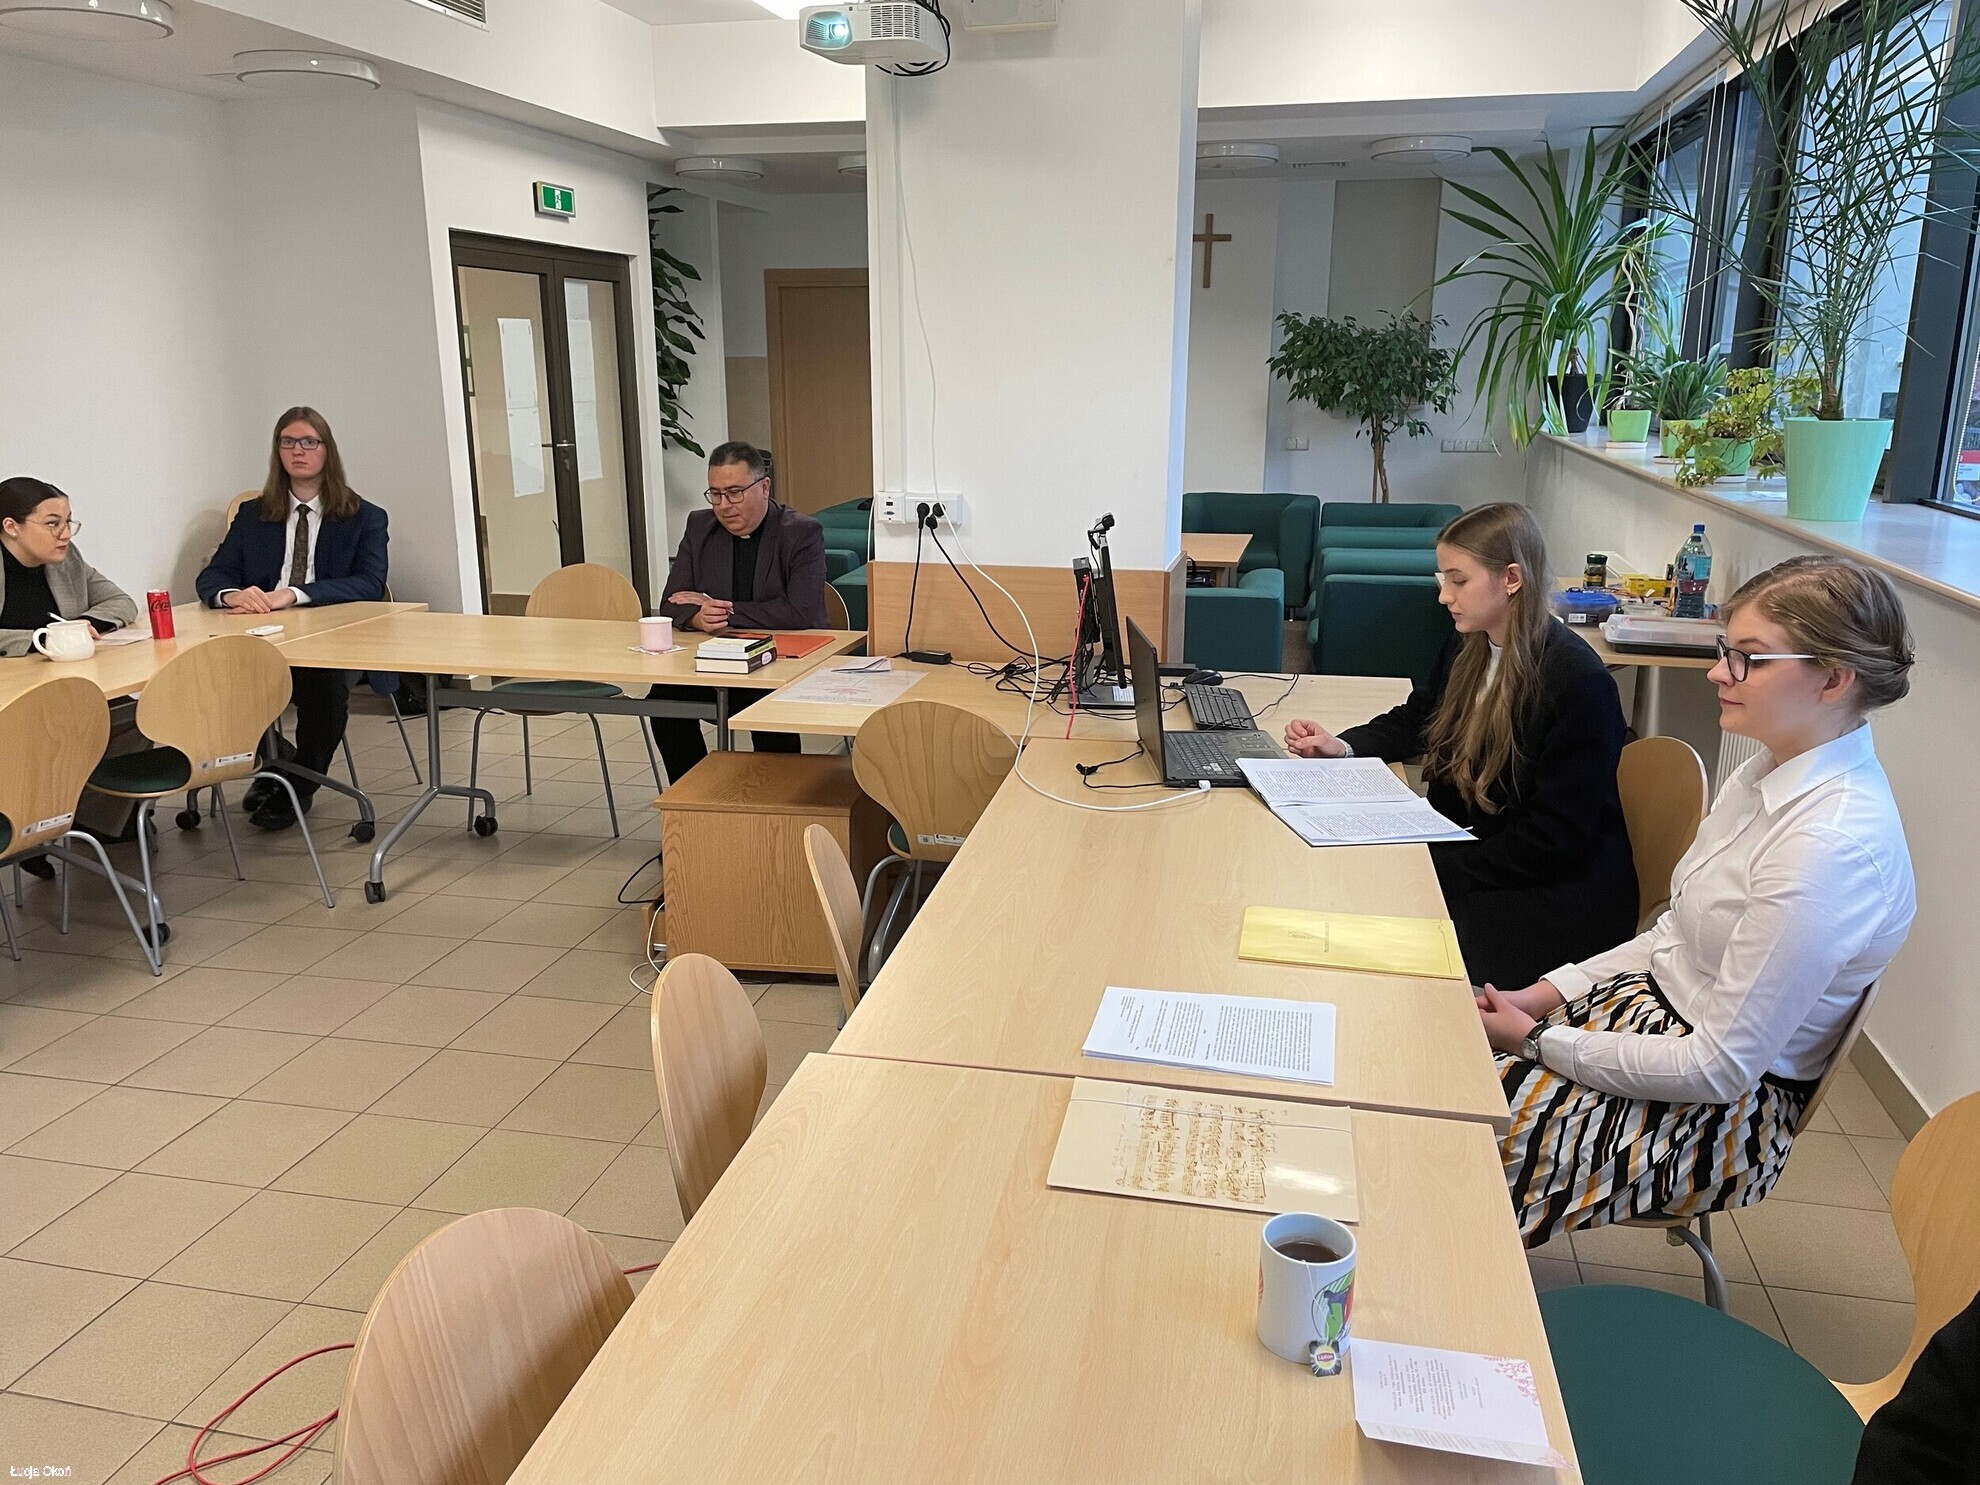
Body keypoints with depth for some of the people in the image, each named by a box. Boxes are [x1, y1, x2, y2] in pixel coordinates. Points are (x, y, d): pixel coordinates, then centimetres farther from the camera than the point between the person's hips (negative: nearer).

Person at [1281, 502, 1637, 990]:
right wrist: (1340, 746, 2)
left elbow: (1553, 843, -21)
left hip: (1557, 901, -8)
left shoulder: (1576, 681, -21)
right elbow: (1415, 719, 21)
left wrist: (1441, 869, -22)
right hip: (1469, 850, 8)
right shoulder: (1471, 648, 4)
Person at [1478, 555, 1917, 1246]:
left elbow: (1720, 1067, -25)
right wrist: (1548, 994, 0)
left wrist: (1540, 1042, -17)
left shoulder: (1831, 845, -28)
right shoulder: (1772, 771, 1)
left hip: (1721, 1111, -8)